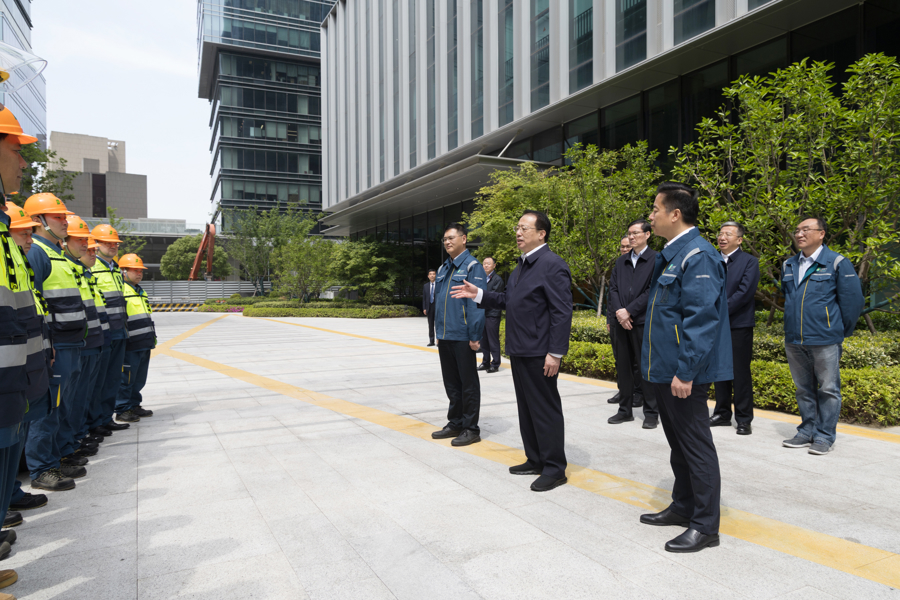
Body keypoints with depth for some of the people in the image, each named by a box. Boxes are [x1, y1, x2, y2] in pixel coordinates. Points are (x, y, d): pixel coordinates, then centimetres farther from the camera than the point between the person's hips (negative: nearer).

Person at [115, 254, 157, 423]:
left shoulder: (141, 291, 21)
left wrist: (153, 336, 27)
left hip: (144, 344, 9)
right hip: (130, 345, -9)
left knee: (139, 379, 15)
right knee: (126, 379, -1)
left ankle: (134, 405, 25)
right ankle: (122, 410, 7)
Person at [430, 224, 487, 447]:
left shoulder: (472, 266, -9)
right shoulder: (443, 269, 15)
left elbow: (477, 302, -15)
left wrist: (474, 336, -18)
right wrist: (438, 332, 15)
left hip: (462, 337, -7)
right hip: (444, 337, 8)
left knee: (468, 383, 3)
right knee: (451, 383, 16)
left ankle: (471, 429, 13)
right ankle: (455, 423, 28)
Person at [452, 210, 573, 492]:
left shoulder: (552, 265, -14)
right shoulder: (521, 266, 16)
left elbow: (562, 312, -19)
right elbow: (507, 300, 21)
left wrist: (555, 353, -22)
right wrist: (479, 294, 9)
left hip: (540, 353, -9)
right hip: (519, 352, 10)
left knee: (546, 410, 1)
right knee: (527, 408, 17)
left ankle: (554, 469, 13)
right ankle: (535, 460, 31)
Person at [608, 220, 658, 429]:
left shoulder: (656, 260, -4)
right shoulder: (621, 261, 15)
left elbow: (652, 290, -11)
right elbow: (612, 288, 9)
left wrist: (629, 311, -14)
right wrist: (618, 311, -7)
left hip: (644, 321, -6)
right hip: (622, 321, 6)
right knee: (623, 366, 10)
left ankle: (651, 413, 11)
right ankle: (625, 410, 21)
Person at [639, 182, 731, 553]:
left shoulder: (698, 256, -17)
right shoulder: (670, 255, 13)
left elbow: (701, 318, -23)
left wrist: (685, 371, -24)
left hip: (684, 373, -10)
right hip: (663, 370, 10)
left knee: (696, 446, 2)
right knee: (678, 444, 19)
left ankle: (705, 526, 14)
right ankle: (683, 507, 34)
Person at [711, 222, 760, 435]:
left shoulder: (749, 261, -2)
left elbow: (745, 292, -12)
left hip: (739, 324, -4)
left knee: (741, 372, 0)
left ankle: (744, 419, 9)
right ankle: (722, 414, 22)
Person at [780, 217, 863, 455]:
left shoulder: (836, 263, -5)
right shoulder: (788, 265, 10)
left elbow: (853, 300, -3)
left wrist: (840, 332, 2)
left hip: (824, 340, -5)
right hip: (794, 339, 5)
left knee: (828, 389, 3)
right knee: (804, 389, 14)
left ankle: (825, 436, 12)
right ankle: (807, 431, 24)